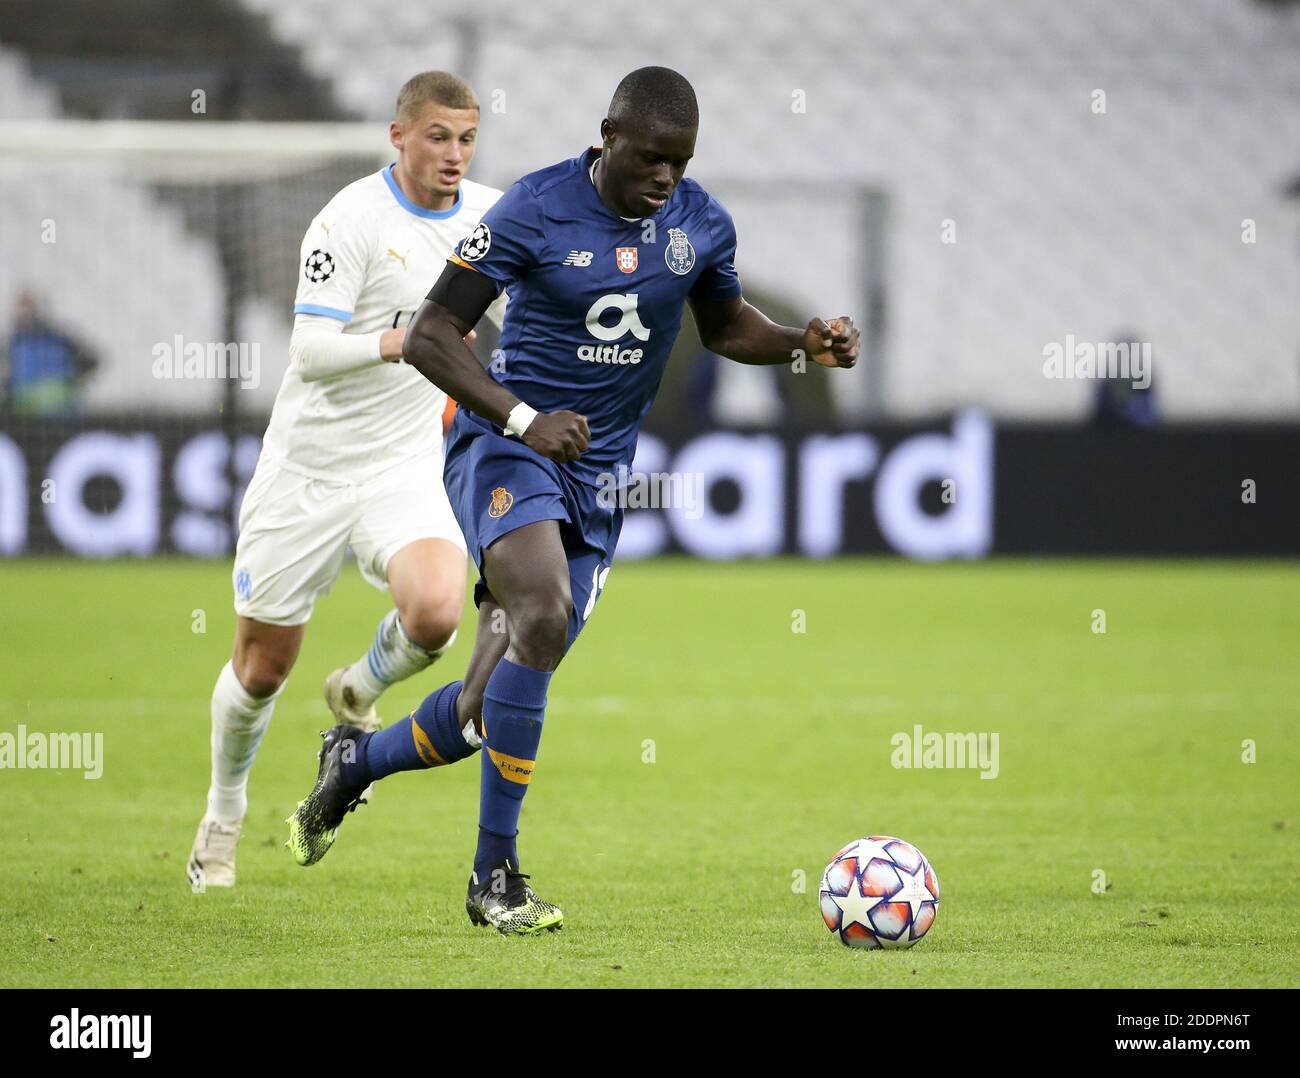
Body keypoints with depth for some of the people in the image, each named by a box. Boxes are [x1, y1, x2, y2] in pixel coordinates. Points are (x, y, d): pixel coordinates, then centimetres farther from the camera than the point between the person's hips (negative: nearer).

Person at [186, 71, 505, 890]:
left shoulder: (492, 216, 2)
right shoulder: (352, 220, -15)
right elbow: (310, 351, -23)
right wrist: (394, 343, -39)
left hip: (407, 468, 3)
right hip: (310, 463, -3)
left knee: (437, 612, -27)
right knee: (263, 669, 6)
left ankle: (360, 692, 7)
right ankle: (224, 815, 34)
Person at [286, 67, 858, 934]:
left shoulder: (702, 224, 1)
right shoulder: (535, 210, -14)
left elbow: (724, 324, 20)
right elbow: (429, 336, -14)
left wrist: (804, 344, 0)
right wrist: (523, 419, -27)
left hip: (600, 473, 5)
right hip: (505, 442, -5)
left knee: (492, 709, 2)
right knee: (544, 615, -32)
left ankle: (355, 762, 34)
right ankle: (495, 876, -24)